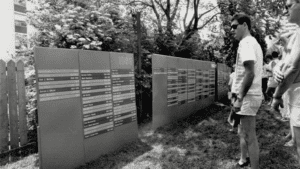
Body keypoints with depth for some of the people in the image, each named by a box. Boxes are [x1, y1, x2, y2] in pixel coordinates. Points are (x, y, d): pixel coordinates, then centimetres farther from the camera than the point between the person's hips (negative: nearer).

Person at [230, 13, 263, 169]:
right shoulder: (252, 42, 18)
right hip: (249, 95, 10)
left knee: (250, 137, -3)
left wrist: (239, 98, -22)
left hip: (248, 96, -10)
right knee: (242, 133, 21)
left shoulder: (246, 42, -12)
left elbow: (250, 73, -23)